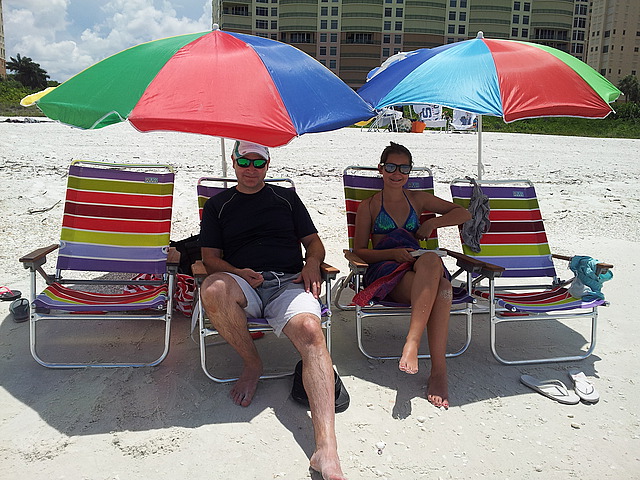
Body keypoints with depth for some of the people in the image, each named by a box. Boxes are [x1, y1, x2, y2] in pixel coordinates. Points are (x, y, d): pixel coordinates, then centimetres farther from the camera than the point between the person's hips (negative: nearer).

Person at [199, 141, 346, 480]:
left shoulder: (286, 197, 23)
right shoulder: (218, 205, 21)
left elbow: (314, 242, 21)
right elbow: (210, 257, 12)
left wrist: (312, 264, -3)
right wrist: (238, 272, -10)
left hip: (289, 284, 0)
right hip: (243, 286, 1)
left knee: (310, 330, -34)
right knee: (213, 289, -37)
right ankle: (252, 364, -9)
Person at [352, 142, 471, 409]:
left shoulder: (418, 199, 25)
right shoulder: (368, 206, 17)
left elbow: (464, 214, 28)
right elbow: (359, 251, 8)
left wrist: (433, 222, 9)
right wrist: (393, 253, -10)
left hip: (419, 266, 3)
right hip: (385, 271, -3)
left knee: (433, 265, -39)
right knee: (439, 282, -37)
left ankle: (412, 342, -41)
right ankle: (438, 370, -40)